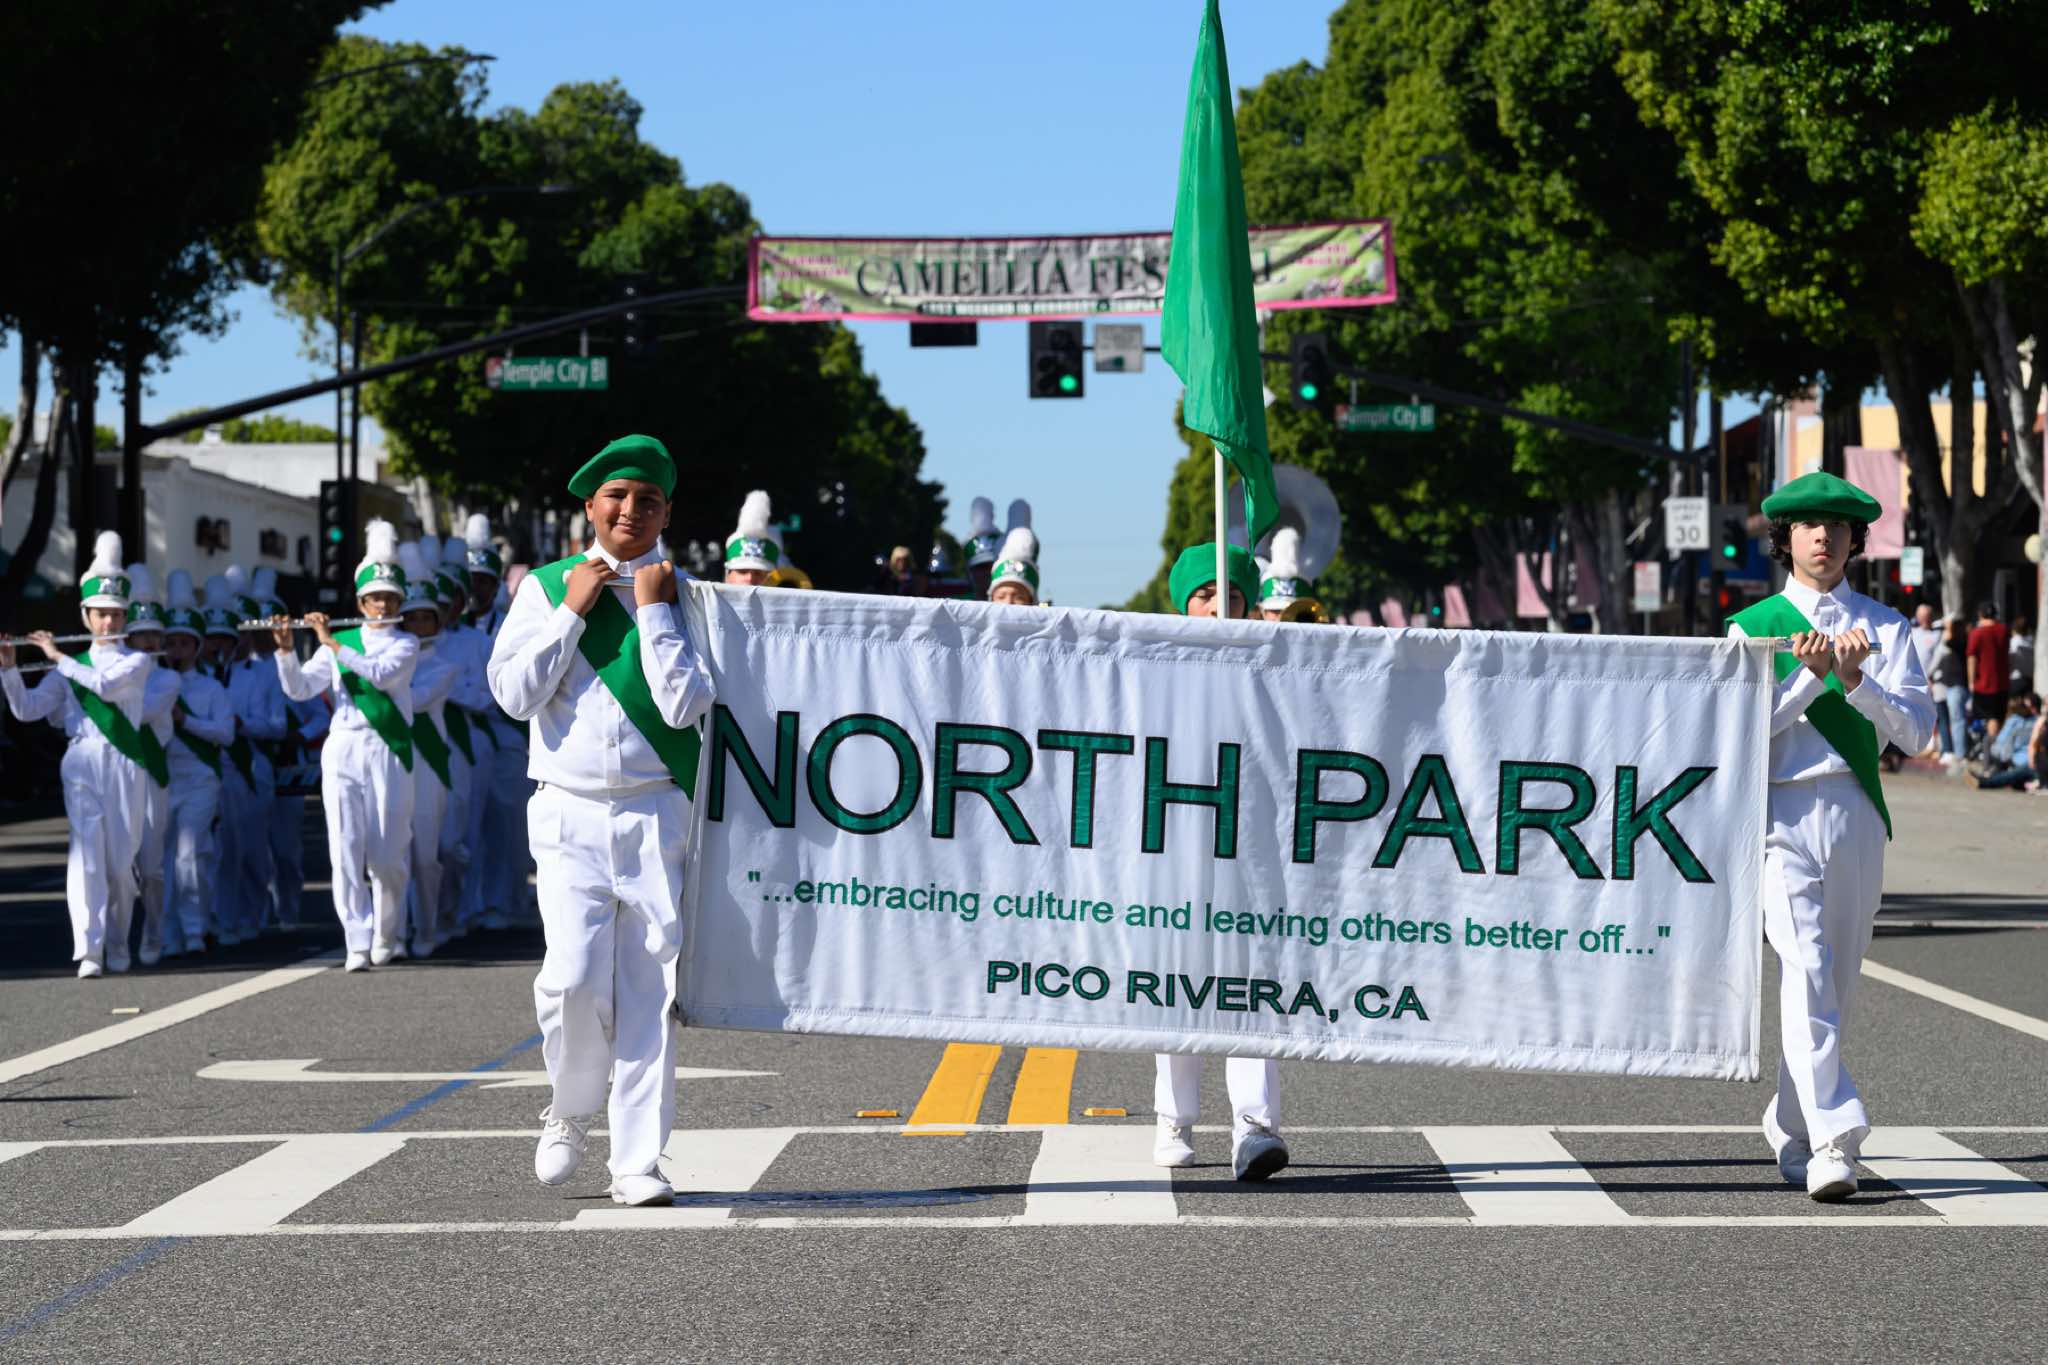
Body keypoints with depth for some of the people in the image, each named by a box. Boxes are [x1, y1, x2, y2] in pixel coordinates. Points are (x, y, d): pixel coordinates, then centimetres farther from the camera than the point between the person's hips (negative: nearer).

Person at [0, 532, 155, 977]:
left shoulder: (138, 661, 7)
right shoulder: (71, 668, 14)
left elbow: (108, 685, -13)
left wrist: (58, 657, -10)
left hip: (124, 761, -1)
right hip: (81, 761, 1)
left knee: (121, 858, 1)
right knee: (86, 849, -13)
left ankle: (117, 945, 20)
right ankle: (89, 949, -21)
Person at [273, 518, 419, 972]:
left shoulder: (405, 644, 5)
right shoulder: (340, 644, 13)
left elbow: (382, 674, -15)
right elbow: (298, 688, 7)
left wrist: (332, 643, -16)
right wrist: (286, 649, -8)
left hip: (389, 751, -2)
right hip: (343, 748, 2)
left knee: (387, 856, 0)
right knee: (346, 849, -9)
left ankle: (386, 937, 21)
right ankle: (358, 943, -8)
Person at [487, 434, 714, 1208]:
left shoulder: (683, 596, 5)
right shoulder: (546, 588, 8)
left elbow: (683, 705, -8)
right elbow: (514, 692, -2)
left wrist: (653, 610, -8)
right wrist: (572, 608, -5)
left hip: (656, 816, 0)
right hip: (571, 815, 0)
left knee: (648, 991, 0)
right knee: (573, 978, -14)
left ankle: (637, 1162, 7)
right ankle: (570, 1114, 14)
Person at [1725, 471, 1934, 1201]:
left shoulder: (1885, 626, 11)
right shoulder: (1751, 627, 8)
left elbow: (1915, 730, 1)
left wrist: (1857, 680, -15)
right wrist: (1813, 675, -14)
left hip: (1858, 814, 3)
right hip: (1784, 813, -3)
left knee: (1838, 980, 9)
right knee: (1804, 970, -17)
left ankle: (1792, 1128, 26)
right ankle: (1832, 1140, -24)